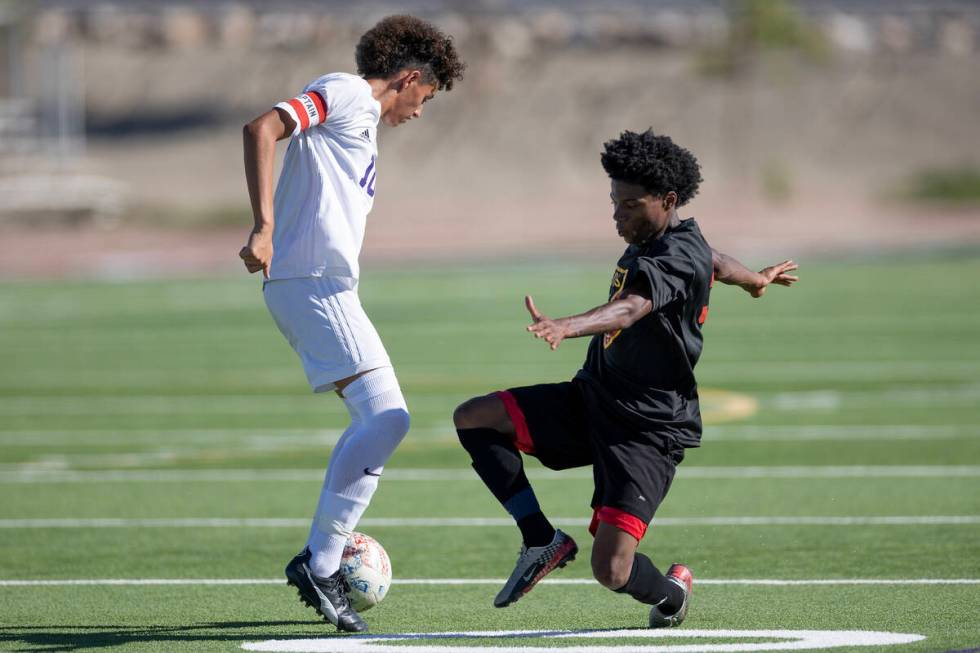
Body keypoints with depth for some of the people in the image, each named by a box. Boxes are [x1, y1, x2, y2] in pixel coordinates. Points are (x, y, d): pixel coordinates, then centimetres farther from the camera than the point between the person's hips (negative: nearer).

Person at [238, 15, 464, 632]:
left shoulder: (362, 119, 26)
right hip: (312, 280, -10)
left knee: (378, 421, 14)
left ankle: (322, 558, 16)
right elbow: (262, 129, -18)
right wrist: (264, 227, -25)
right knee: (386, 416, -16)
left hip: (328, 287, 10)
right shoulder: (342, 94, -3)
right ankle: (319, 563, -14)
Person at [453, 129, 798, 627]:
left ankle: (671, 591, 20)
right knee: (472, 418, -6)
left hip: (648, 430, -9)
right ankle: (542, 541, 1)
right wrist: (756, 280, 52)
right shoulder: (650, 242, 7)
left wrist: (563, 328, -60)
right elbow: (717, 263, 30)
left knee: (611, 571, -18)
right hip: (592, 401, 9)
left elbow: (631, 308, -41)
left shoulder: (679, 258, -21)